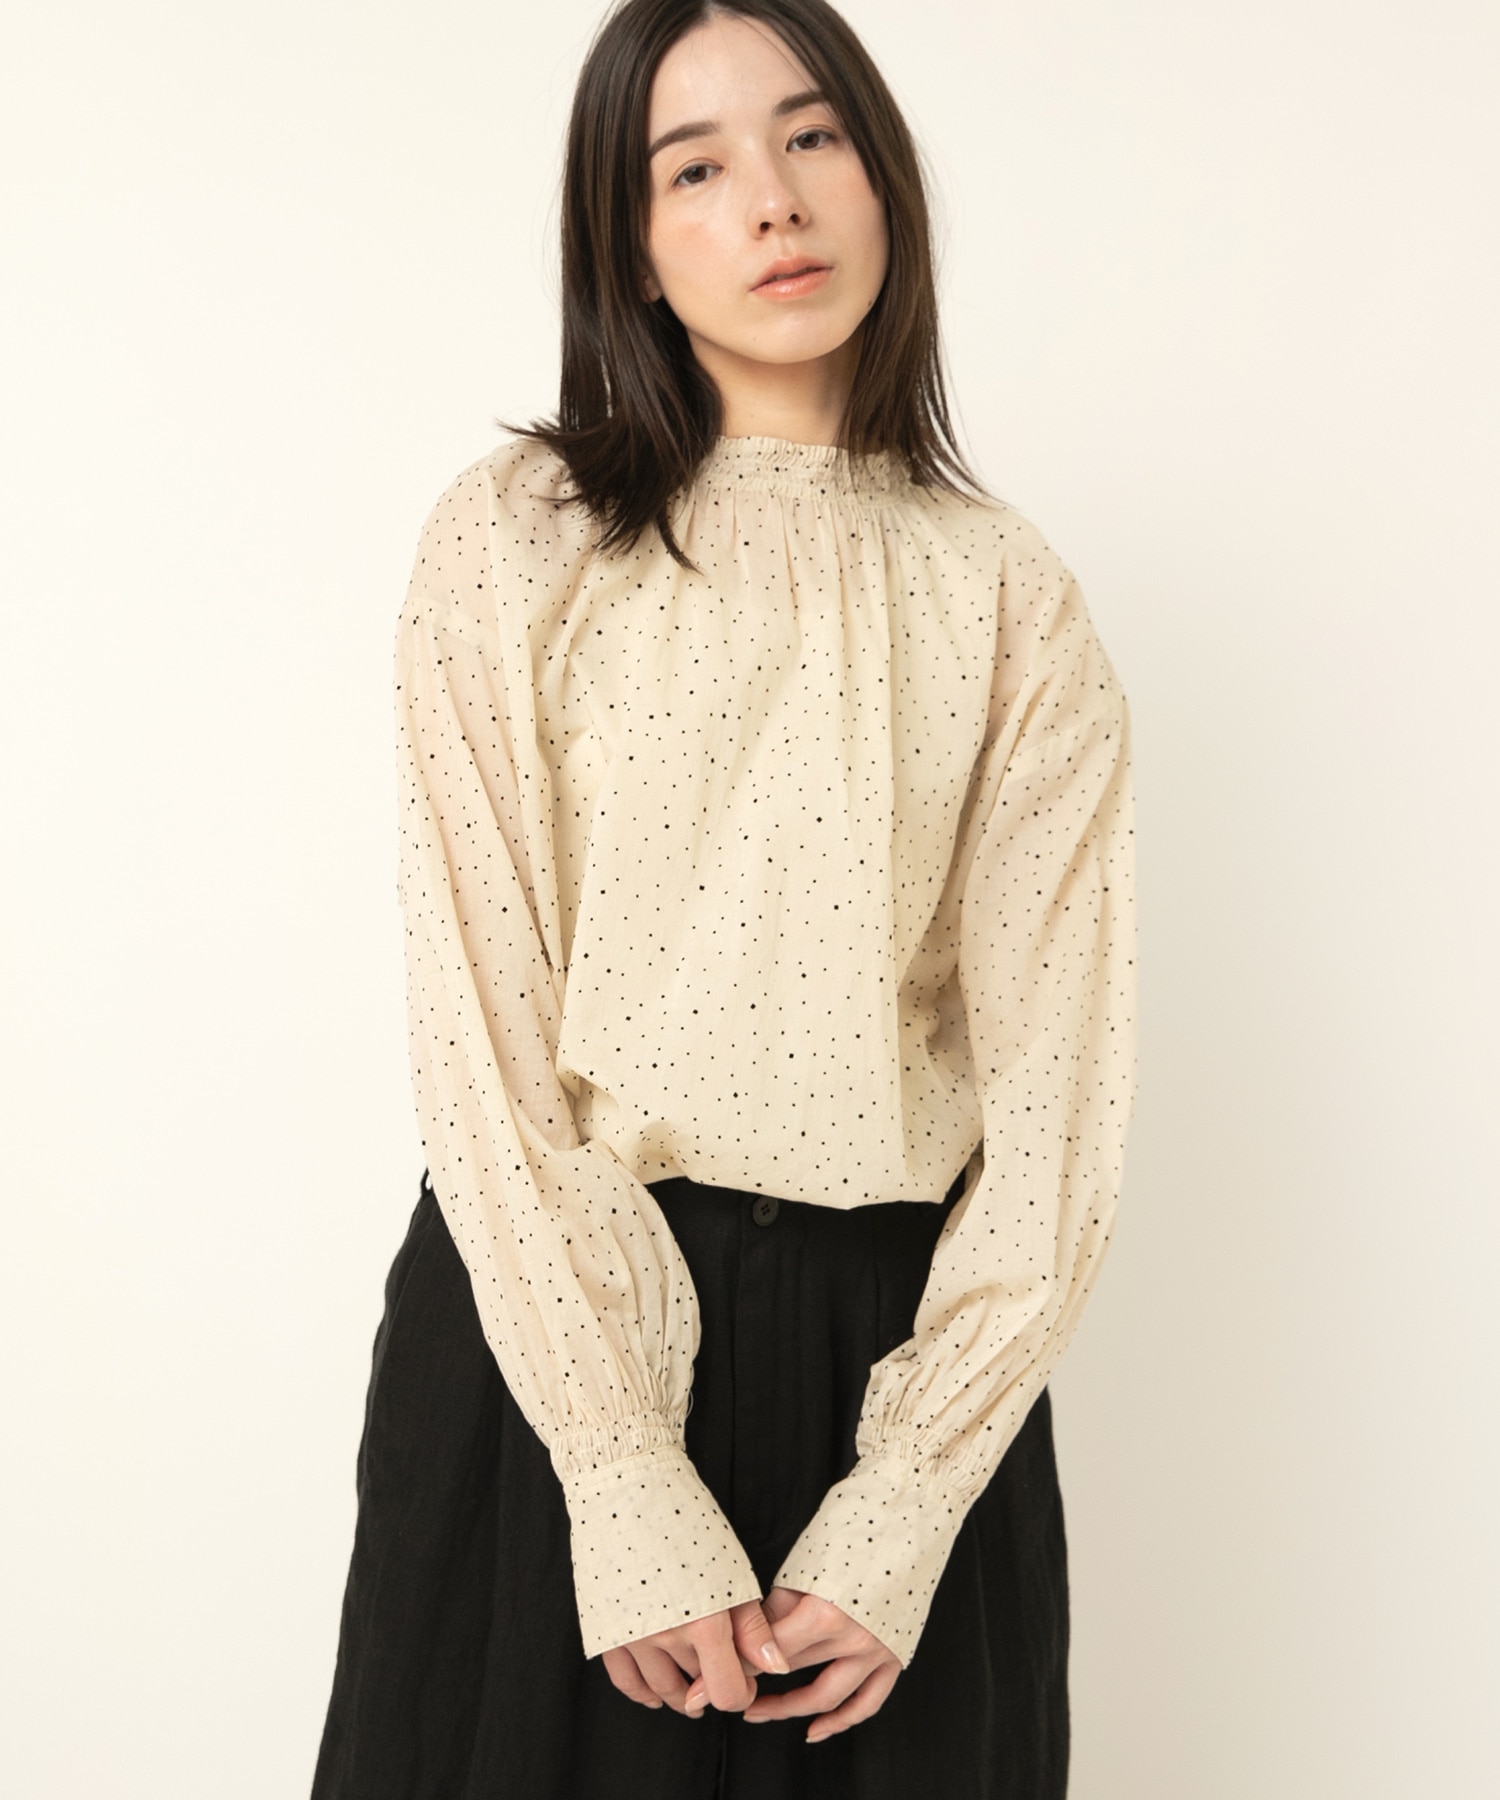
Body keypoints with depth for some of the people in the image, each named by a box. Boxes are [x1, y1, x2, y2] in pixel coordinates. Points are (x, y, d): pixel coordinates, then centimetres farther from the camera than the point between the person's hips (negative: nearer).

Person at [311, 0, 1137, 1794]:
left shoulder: (1014, 602, 1)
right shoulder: (513, 540, -4)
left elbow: (1055, 1072, -3)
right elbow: (480, 1022, -10)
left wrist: (901, 1513, -12)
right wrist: (634, 1504, -15)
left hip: (898, 1337, 2)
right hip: (548, 1318, -1)